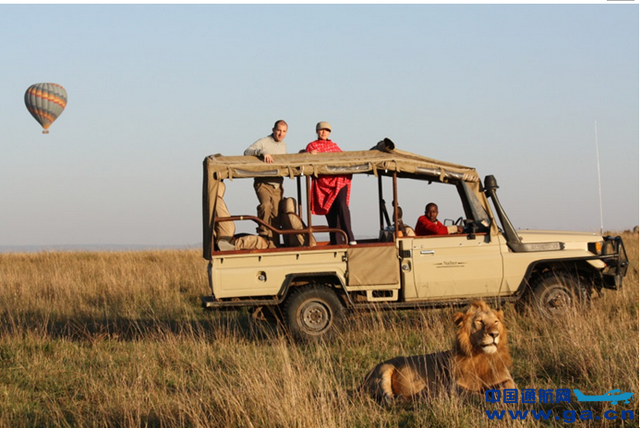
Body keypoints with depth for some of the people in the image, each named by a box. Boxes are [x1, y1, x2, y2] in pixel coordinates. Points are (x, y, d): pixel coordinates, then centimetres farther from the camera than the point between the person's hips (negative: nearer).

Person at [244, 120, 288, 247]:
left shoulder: (283, 146, 17)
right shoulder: (263, 142, -5)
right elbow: (247, 152, -20)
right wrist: (262, 152, -33)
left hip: (277, 185, 6)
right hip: (263, 183, -6)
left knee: (276, 217, 3)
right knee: (266, 204, -32)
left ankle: (273, 245, 7)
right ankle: (263, 233, -19)